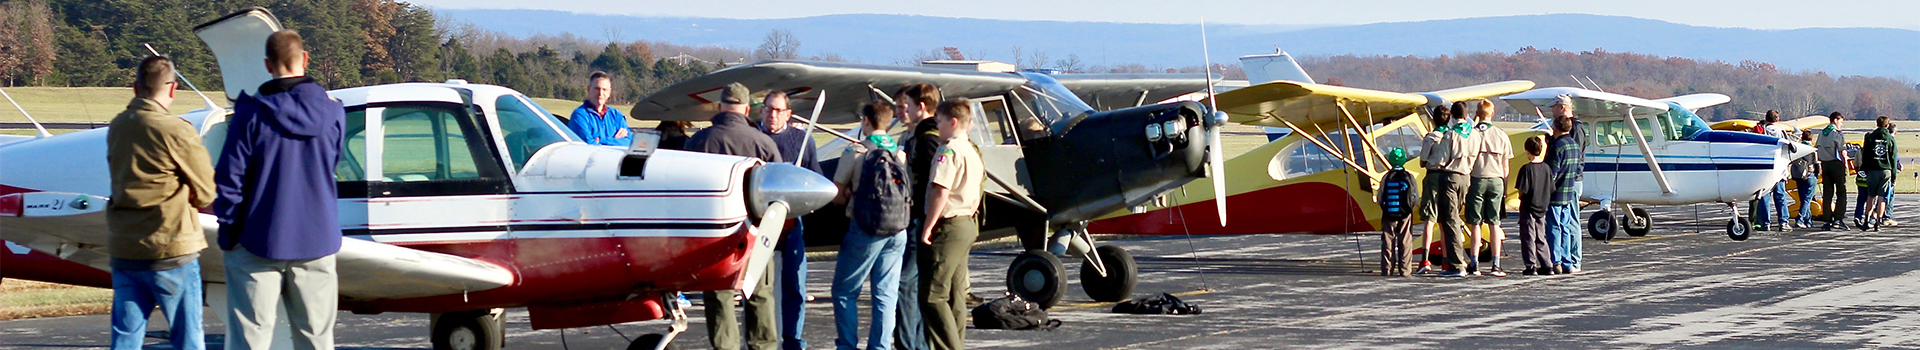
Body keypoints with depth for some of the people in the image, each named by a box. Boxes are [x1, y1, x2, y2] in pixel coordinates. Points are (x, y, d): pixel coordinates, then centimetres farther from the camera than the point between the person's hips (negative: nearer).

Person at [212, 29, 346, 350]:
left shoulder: (252, 114, -10)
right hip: (316, 241, 3)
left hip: (260, 242, -3)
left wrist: (227, 234, 1)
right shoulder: (332, 113, 0)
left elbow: (230, 178, -10)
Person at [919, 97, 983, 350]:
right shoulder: (972, 152, 16)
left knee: (932, 296, -9)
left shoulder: (949, 151, -15)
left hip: (948, 226, -10)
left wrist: (928, 227, -18)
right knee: (955, 296, 13)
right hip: (967, 225, 10)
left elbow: (941, 191, -23)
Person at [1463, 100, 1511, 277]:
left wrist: (1465, 182, 3)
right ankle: (1496, 265, 3)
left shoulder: (1471, 133, -4)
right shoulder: (1501, 135, 3)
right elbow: (1505, 165, 6)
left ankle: (1474, 264, -1)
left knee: (1475, 224, 2)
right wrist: (1504, 185, 14)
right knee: (1494, 224, 5)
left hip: (1476, 180, -2)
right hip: (1496, 181, 2)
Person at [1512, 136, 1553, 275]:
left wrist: (1521, 197, 4)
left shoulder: (1527, 168, -16)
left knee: (1528, 238, 0)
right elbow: (1551, 189, 6)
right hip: (1542, 208, 6)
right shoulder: (1547, 168, 1)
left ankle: (1530, 266, -2)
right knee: (1541, 238, 14)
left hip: (1528, 208, -6)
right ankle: (1547, 265, 13)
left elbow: (1522, 190, -17)